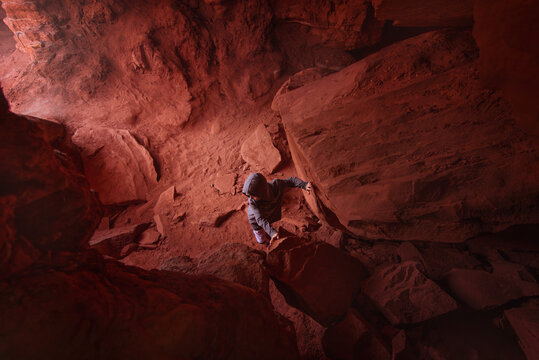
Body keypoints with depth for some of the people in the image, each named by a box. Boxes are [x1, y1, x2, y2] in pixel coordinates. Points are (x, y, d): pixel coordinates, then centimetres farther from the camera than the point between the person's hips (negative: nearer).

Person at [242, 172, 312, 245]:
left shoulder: (275, 185, -36)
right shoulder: (252, 201, -42)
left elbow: (291, 180, -22)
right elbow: (260, 219, -43)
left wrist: (304, 185, -36)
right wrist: (272, 232, -56)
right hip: (256, 220, -3)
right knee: (262, 240, 22)